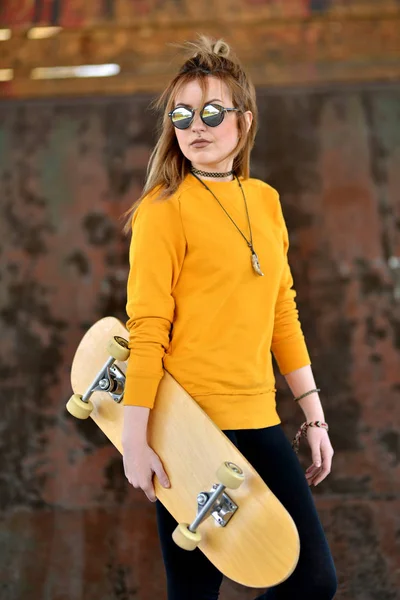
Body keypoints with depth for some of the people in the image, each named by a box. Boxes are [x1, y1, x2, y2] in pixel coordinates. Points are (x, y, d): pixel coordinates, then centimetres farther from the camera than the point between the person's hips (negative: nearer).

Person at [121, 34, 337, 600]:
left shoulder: (265, 200, 11)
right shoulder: (166, 207, -7)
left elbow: (282, 314, 14)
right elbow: (147, 328, -11)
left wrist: (314, 415, 13)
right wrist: (136, 437, -15)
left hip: (257, 420, 6)